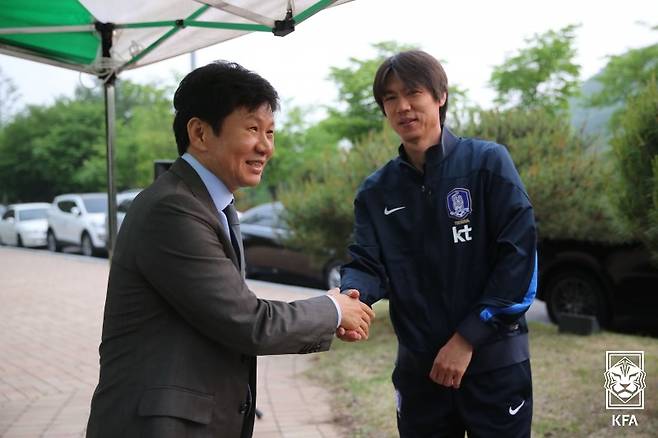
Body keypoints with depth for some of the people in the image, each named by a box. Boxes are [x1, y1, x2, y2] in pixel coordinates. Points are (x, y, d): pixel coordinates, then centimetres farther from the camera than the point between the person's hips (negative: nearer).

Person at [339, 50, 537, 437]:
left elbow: (520, 255, -12)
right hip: (418, 368, 4)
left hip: (494, 363, -3)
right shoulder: (377, 191, 5)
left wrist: (468, 337, -16)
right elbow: (367, 264, -3)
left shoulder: (488, 163, -7)